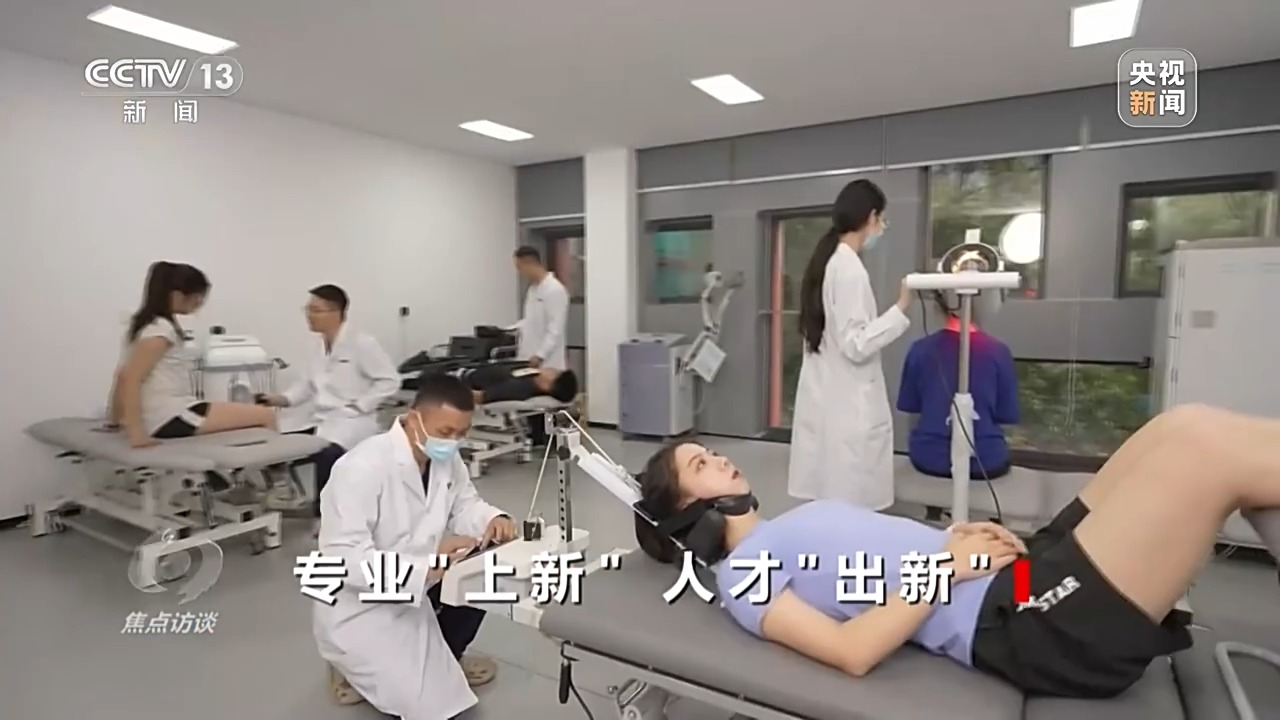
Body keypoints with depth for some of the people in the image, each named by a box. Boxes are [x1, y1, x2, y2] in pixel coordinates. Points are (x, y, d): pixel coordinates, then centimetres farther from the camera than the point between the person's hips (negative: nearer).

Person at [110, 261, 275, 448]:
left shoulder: (149, 323, 14)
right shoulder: (160, 329, -16)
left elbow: (125, 376, 19)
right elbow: (129, 378, -24)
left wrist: (115, 419, 25)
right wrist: (136, 433, -25)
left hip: (171, 415, 11)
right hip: (171, 419, -11)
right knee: (266, 416, -10)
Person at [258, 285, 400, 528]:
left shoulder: (362, 343, -12)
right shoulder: (320, 344, 12)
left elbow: (390, 380, -13)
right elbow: (308, 383, 16)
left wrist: (360, 405, -16)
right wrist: (284, 399, 0)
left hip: (351, 421, -8)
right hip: (321, 419, 8)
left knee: (327, 453, -33)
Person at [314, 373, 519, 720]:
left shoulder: (445, 457, -7)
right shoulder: (362, 468, -30)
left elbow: (463, 505, 4)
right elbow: (343, 558, -32)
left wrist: (492, 519, -20)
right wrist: (428, 567, -41)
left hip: (414, 594, 8)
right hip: (359, 610, -7)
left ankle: (443, 658, 14)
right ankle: (356, 668, 14)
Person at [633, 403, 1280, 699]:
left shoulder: (785, 527, 23)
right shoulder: (743, 575, -4)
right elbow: (852, 650, -17)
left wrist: (960, 534, 4)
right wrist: (945, 568, -13)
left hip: (1027, 576, 9)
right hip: (1034, 629, -9)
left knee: (1187, 425, -1)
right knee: (1205, 447, -18)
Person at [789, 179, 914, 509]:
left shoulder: (826, 261, 12)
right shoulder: (850, 269, -16)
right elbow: (856, 345, -19)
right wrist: (901, 308, -17)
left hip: (825, 400, 9)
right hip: (848, 405, -9)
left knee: (825, 504, 11)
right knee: (851, 506, -2)